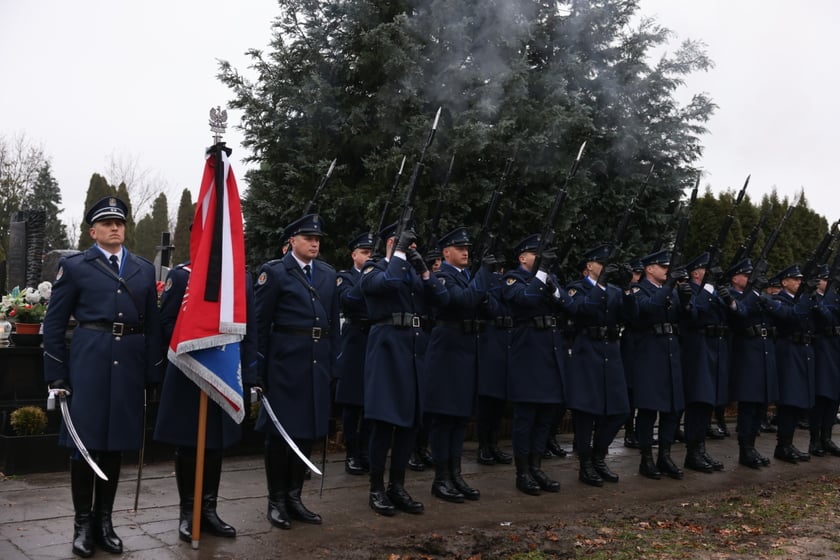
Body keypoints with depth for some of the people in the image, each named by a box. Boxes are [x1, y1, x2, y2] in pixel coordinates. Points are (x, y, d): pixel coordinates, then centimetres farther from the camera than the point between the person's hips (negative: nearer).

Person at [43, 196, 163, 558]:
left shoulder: (144, 269, 13)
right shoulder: (74, 266, 4)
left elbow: (152, 325, 12)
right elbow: (54, 324, 3)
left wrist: (154, 373, 6)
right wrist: (56, 377, -3)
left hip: (129, 364, 3)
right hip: (88, 362, -3)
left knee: (116, 443, 10)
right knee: (84, 442, 3)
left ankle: (104, 520, 23)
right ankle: (83, 522, 18)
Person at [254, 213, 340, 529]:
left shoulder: (328, 274, 12)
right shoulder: (274, 272, -4)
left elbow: (334, 322, 13)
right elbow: (260, 322, -6)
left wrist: (331, 360, 7)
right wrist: (260, 367, -8)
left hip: (317, 363, 5)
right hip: (285, 361, -5)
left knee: (308, 432, 10)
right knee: (280, 431, 3)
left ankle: (294, 497, 22)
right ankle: (276, 501, 15)